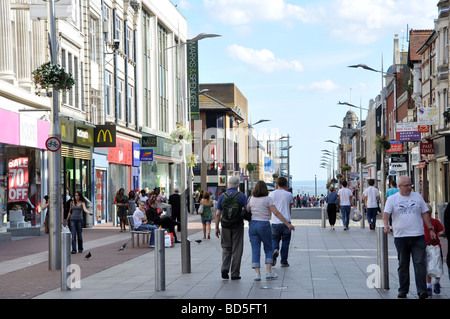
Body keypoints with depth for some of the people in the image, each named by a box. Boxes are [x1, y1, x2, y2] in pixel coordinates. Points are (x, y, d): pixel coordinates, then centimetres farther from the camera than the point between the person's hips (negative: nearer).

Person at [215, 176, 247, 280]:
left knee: (226, 248, 15)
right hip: (238, 225, -2)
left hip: (225, 225, 2)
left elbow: (218, 214, 0)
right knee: (236, 249, 6)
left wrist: (217, 228, 6)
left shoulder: (222, 196, 1)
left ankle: (225, 268, -3)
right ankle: (235, 274, 6)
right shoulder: (242, 196, -4)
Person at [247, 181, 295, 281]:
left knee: (255, 250, 4)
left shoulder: (251, 199, 6)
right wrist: (287, 224, -12)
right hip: (264, 225, -3)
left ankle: (257, 273, -3)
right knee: (269, 249, 11)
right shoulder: (268, 199, -5)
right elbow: (276, 213, -12)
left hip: (253, 225, 3)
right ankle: (268, 272, 3)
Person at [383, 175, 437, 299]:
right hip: (400, 236, -1)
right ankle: (403, 290, 16)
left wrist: (430, 229, 11)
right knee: (403, 265, 7)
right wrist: (386, 225, -26)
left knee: (420, 263, -8)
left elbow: (424, 213, 16)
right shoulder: (392, 199, 4)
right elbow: (386, 213, -7)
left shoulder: (417, 196, 11)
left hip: (418, 236, 1)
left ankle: (422, 290, -10)